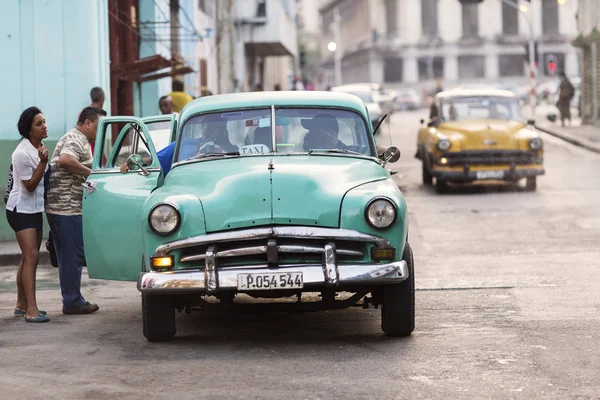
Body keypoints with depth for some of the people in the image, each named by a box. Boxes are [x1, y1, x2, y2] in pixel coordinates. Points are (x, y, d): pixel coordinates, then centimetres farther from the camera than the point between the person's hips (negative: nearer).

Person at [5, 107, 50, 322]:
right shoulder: (22, 153, -21)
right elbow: (30, 185, -19)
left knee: (29, 258, 12)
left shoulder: (40, 147, 6)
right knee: (31, 256, -15)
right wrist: (43, 162, -26)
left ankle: (21, 305, 20)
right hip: (21, 209, -9)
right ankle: (31, 310, -19)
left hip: (35, 209, 9)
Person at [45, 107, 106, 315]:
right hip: (66, 207, -11)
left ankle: (72, 300, 18)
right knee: (73, 255, -6)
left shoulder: (80, 140, 22)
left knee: (68, 256, 13)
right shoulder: (75, 139, -12)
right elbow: (65, 160, -31)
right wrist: (91, 172, -26)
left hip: (60, 207, 11)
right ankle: (72, 302, -2)